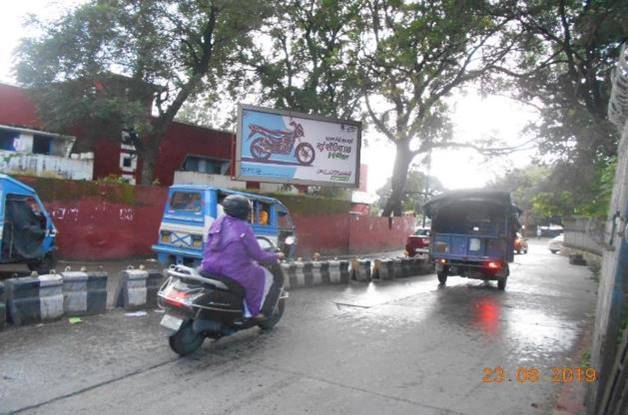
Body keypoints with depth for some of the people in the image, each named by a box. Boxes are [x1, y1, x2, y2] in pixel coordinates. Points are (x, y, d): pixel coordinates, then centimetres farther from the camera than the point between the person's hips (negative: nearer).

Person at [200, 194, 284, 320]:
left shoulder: (218, 222, 4)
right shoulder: (244, 228, -14)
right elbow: (258, 256, -10)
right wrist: (276, 256, 8)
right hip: (233, 275, -7)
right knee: (265, 275, 17)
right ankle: (256, 311, 19)